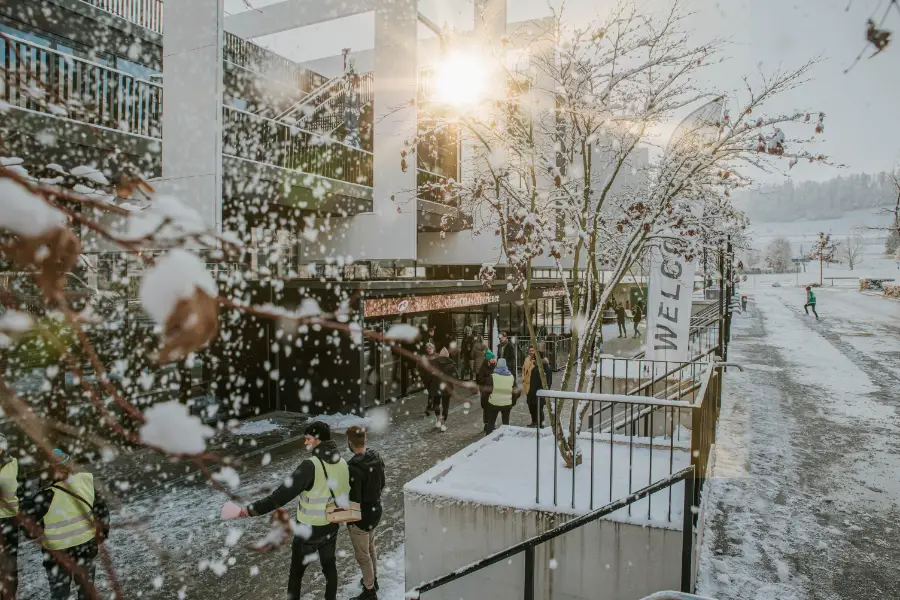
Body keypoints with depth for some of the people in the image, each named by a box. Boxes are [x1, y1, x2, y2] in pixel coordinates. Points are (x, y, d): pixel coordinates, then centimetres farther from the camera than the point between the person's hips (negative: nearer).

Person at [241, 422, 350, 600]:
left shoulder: (311, 465, -28)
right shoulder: (342, 463, -7)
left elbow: (283, 494, -32)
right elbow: (344, 494, 4)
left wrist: (251, 510, -32)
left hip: (309, 530, -5)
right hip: (331, 526, 6)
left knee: (296, 571, 17)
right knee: (329, 565, 24)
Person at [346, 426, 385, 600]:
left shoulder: (354, 468, -31)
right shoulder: (376, 457, -6)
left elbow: (353, 499, -25)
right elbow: (382, 484, 7)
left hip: (360, 517, -8)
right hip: (376, 511, 8)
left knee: (363, 556, 12)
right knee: (371, 548, 28)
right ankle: (373, 580, 46)